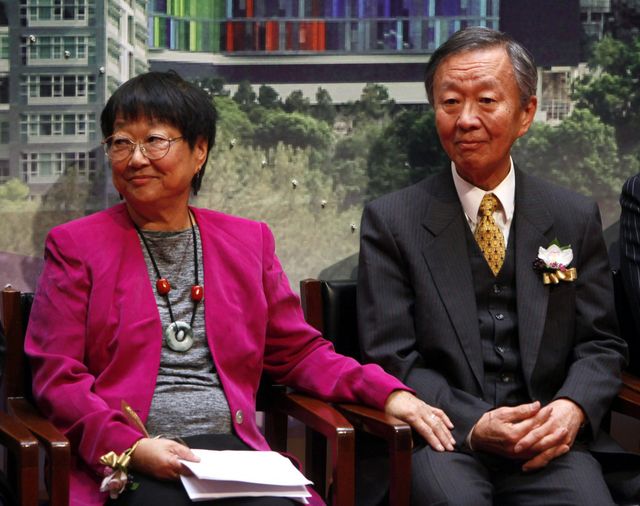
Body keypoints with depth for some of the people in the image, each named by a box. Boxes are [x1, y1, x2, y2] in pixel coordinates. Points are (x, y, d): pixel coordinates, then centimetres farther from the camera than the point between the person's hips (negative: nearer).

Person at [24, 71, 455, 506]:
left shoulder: (248, 241, 16)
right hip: (122, 465, -3)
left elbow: (299, 352, 17)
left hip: (230, 447, 3)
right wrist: (130, 446, -16)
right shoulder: (75, 245, 7)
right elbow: (58, 377, 1)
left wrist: (389, 393, 1)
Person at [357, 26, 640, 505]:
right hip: (443, 439, -2)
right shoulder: (391, 220, 4)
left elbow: (601, 344, 12)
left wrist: (573, 407, -10)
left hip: (551, 442, 2)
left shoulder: (576, 218, 11)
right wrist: (472, 424, -15)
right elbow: (391, 357, 0)